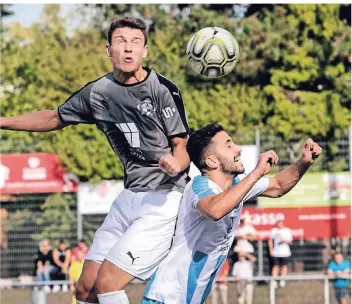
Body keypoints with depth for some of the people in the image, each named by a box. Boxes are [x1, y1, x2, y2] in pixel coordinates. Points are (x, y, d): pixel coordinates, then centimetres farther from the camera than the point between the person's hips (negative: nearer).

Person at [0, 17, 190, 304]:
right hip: (129, 196, 6)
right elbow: (55, 118, 19)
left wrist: (176, 164, -34)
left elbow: (183, 147, -11)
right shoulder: (97, 92, 3)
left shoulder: (163, 90, -14)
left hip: (164, 200, -6)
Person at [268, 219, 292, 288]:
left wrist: (284, 240, -19)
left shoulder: (287, 231, 3)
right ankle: (274, 281, -4)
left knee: (284, 266, 2)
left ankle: (282, 281, 10)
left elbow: (290, 241, 1)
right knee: (276, 266, -2)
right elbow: (270, 240, 13)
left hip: (285, 253, 0)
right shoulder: (274, 231, 6)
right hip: (276, 253, 0)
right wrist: (271, 249, 4)